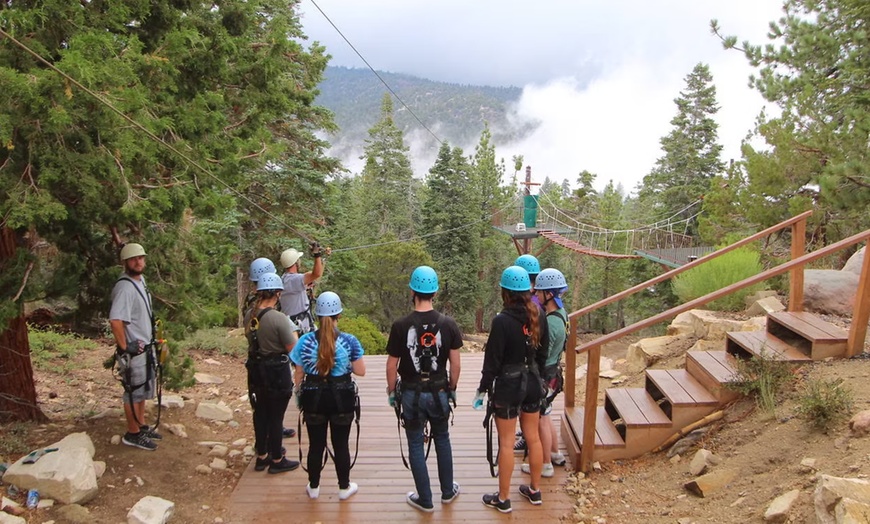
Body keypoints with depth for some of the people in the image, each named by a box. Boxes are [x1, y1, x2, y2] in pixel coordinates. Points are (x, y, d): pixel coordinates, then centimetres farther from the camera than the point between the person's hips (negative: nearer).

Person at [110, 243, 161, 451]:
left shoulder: (140, 280, 7)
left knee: (143, 389, 21)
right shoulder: (125, 287, -23)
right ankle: (133, 434, 16)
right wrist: (124, 347, -24)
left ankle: (141, 426, 35)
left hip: (146, 347, 10)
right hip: (134, 351, -9)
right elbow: (115, 320, -33)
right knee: (134, 392, 3)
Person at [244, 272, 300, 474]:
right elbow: (293, 349, -17)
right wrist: (293, 332, 1)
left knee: (260, 413, 18)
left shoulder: (249, 315, -2)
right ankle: (277, 460, 19)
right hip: (277, 372, -7)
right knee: (275, 417, 6)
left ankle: (262, 456, 32)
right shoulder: (278, 318, -23)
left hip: (256, 370, 7)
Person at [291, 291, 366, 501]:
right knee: (341, 445, 13)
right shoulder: (349, 341, -12)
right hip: (342, 399, -1)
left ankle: (313, 487, 30)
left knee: (316, 445, 15)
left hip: (313, 399, 1)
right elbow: (360, 371, -5)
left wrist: (299, 396, 14)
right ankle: (344, 487, 27)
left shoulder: (305, 341, -8)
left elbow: (299, 374, -1)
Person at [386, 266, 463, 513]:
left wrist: (391, 391, 8)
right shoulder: (448, 324, -9)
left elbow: (392, 364, -7)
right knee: (442, 440, 21)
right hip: (439, 392, 2)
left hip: (412, 393, -2)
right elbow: (455, 363, -3)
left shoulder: (401, 326, -14)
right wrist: (452, 388, 12)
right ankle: (448, 491, 33)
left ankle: (425, 499, 21)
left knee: (416, 445, 11)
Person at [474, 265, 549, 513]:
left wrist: (483, 389, -7)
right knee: (533, 438, 17)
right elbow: (543, 350, 7)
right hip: (532, 382, 6)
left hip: (508, 385, -6)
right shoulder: (538, 315, -4)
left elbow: (492, 360, -17)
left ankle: (503, 499, 18)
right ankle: (534, 490, 32)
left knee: (506, 443, 5)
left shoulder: (502, 321, -22)